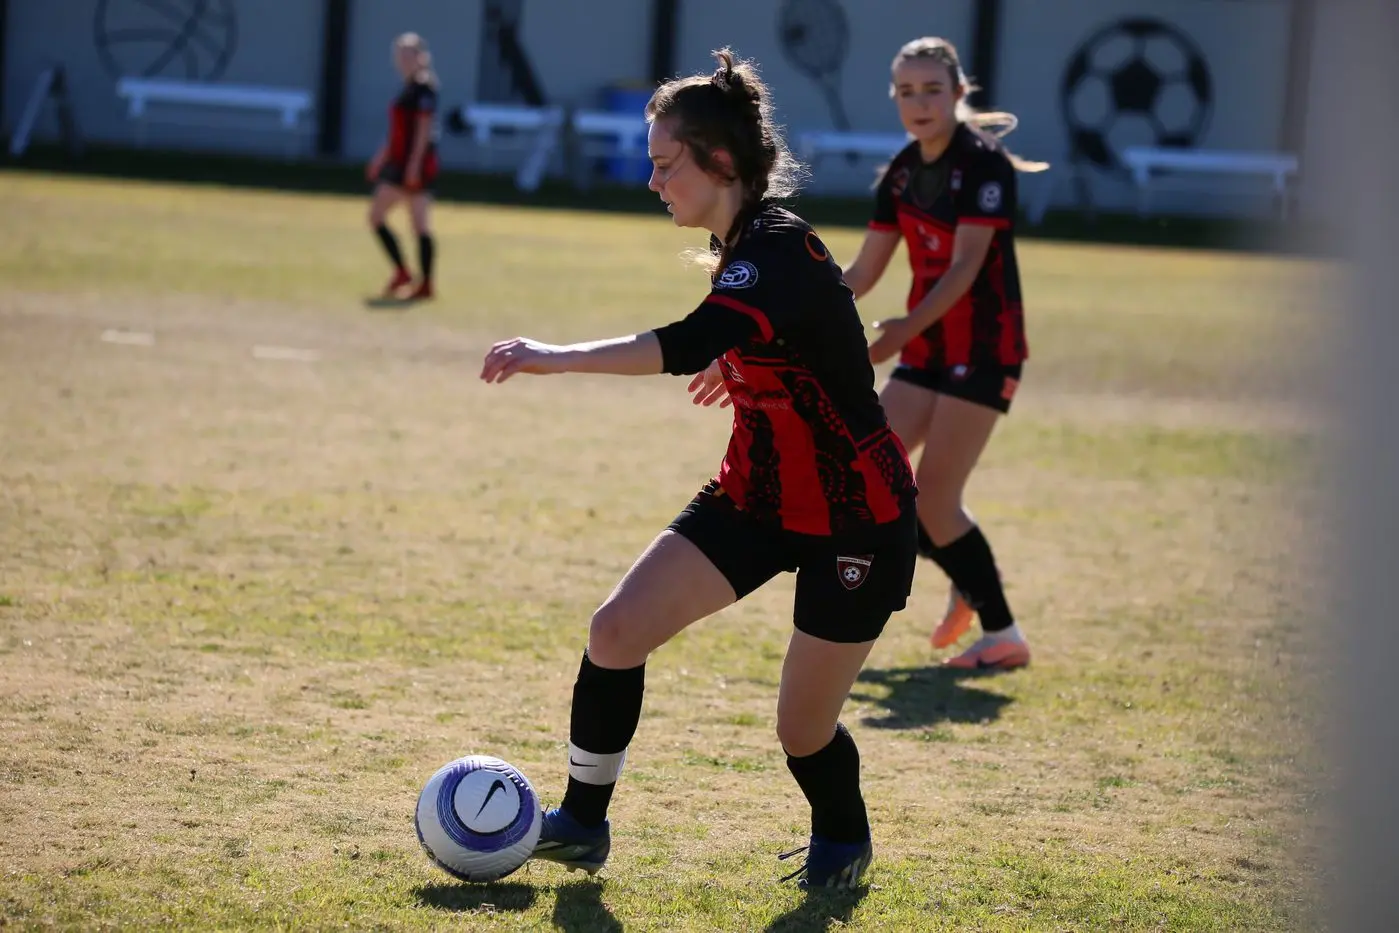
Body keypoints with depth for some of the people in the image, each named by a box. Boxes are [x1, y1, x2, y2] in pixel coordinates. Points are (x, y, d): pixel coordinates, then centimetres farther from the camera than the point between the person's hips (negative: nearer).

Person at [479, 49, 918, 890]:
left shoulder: (781, 253, -27)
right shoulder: (745, 248, 1)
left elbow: (691, 346, -46)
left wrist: (555, 358, -51)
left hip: (855, 520, -8)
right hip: (760, 496, 8)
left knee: (803, 728, 3)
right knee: (617, 631, -7)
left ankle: (844, 841, 34)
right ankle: (584, 824, 6)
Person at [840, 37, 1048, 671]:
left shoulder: (984, 164, -14)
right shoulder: (900, 174, 8)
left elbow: (965, 265, -23)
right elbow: (863, 272, 13)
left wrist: (905, 330, -34)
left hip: (982, 350, -8)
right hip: (926, 349, 8)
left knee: (933, 495, -11)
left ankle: (1003, 636, 0)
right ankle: (968, 586, 19)